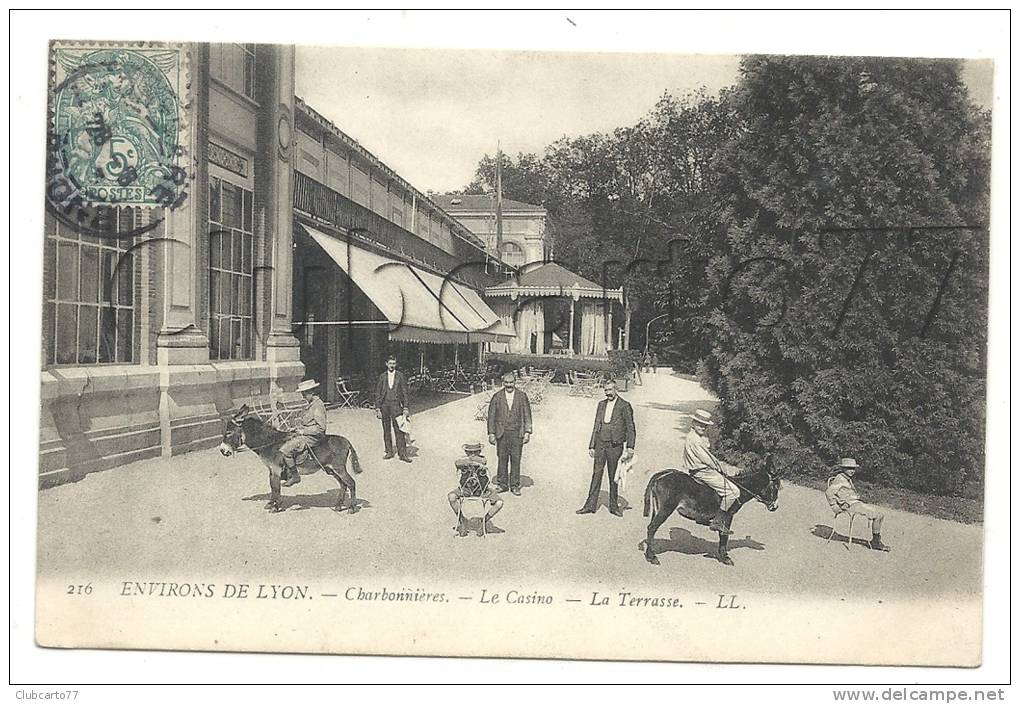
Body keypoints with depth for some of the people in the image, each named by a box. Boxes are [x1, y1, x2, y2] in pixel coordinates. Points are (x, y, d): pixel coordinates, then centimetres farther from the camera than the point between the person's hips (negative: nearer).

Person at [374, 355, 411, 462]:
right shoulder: (382, 377, 7)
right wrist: (377, 408, 1)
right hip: (384, 405, 2)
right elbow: (378, 394, 8)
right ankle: (389, 452, 13)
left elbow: (404, 392, 3)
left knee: (399, 430, -6)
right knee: (386, 430, 6)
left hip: (396, 405, -2)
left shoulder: (401, 376, 3)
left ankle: (402, 453, -5)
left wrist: (405, 408, -3)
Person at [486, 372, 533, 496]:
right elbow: (491, 416, 6)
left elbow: (527, 415, 4)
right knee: (502, 459, 4)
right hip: (501, 433, 0)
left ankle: (515, 486, 9)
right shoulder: (497, 397, 4)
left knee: (516, 460, 0)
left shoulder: (522, 396, 4)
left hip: (517, 433, 0)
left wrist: (527, 432, -3)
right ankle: (502, 484, 15)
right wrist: (491, 433, 0)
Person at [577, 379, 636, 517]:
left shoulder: (624, 406, -4)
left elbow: (631, 428, -4)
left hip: (615, 446, -4)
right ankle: (590, 505, 7)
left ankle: (614, 506, 16)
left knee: (614, 477, 5)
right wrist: (591, 446, 11)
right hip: (600, 444, 4)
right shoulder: (601, 404, 11)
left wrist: (630, 448, -12)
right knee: (596, 475, 4)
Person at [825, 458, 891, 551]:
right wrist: (834, 506, -18)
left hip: (857, 503, 10)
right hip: (850, 506, -10)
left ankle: (876, 540, 6)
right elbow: (829, 492, -23)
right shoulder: (840, 479, -13)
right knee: (877, 514, -15)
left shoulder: (848, 479, 19)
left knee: (880, 513, 5)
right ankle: (875, 542, -6)